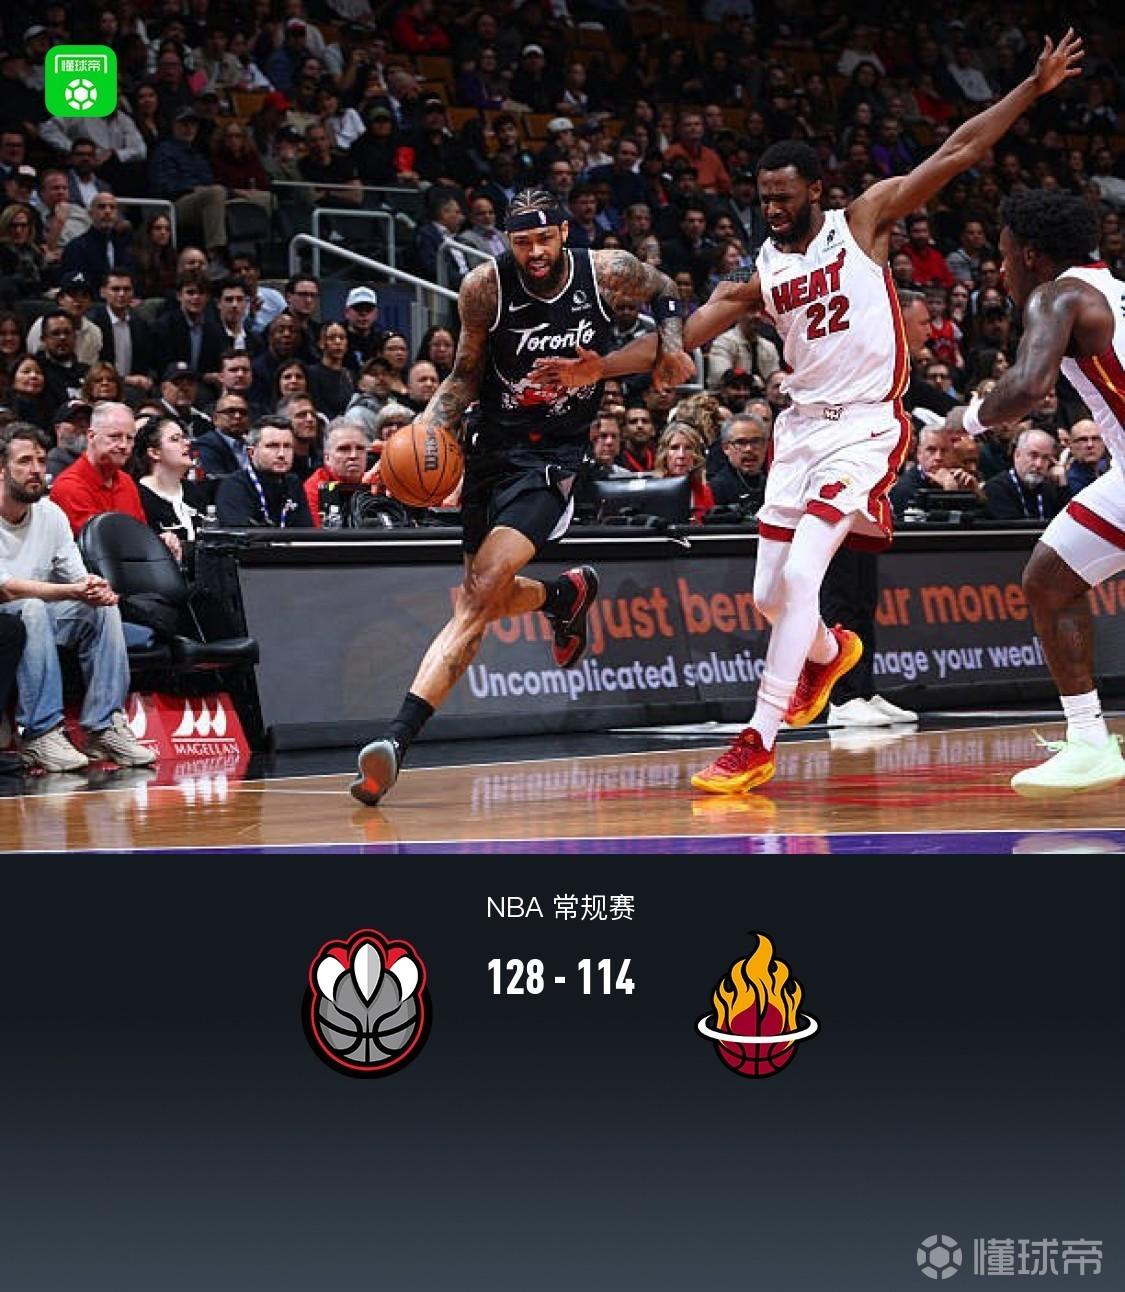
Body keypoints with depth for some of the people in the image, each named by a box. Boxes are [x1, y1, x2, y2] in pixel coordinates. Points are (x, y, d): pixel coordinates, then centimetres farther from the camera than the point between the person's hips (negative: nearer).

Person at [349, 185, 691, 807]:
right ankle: (566, 595, 52)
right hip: (492, 446, 3)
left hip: (553, 457, -3)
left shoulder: (609, 272, -9)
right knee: (483, 598, 15)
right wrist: (428, 424, -15)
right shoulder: (485, 286, -10)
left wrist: (671, 341, -4)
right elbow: (465, 375, 3)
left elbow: (664, 292, 15)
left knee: (479, 596, -21)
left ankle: (396, 739, -29)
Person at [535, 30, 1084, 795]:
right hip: (802, 425, 6)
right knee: (770, 594, 9)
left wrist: (1034, 88, -10)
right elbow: (683, 337, 5)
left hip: (866, 425, -6)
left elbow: (957, 155, -6)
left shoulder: (864, 222, -3)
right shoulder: (761, 274, 8)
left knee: (800, 574, -19)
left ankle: (758, 745, -18)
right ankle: (830, 653, 46)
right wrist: (600, 369, -6)